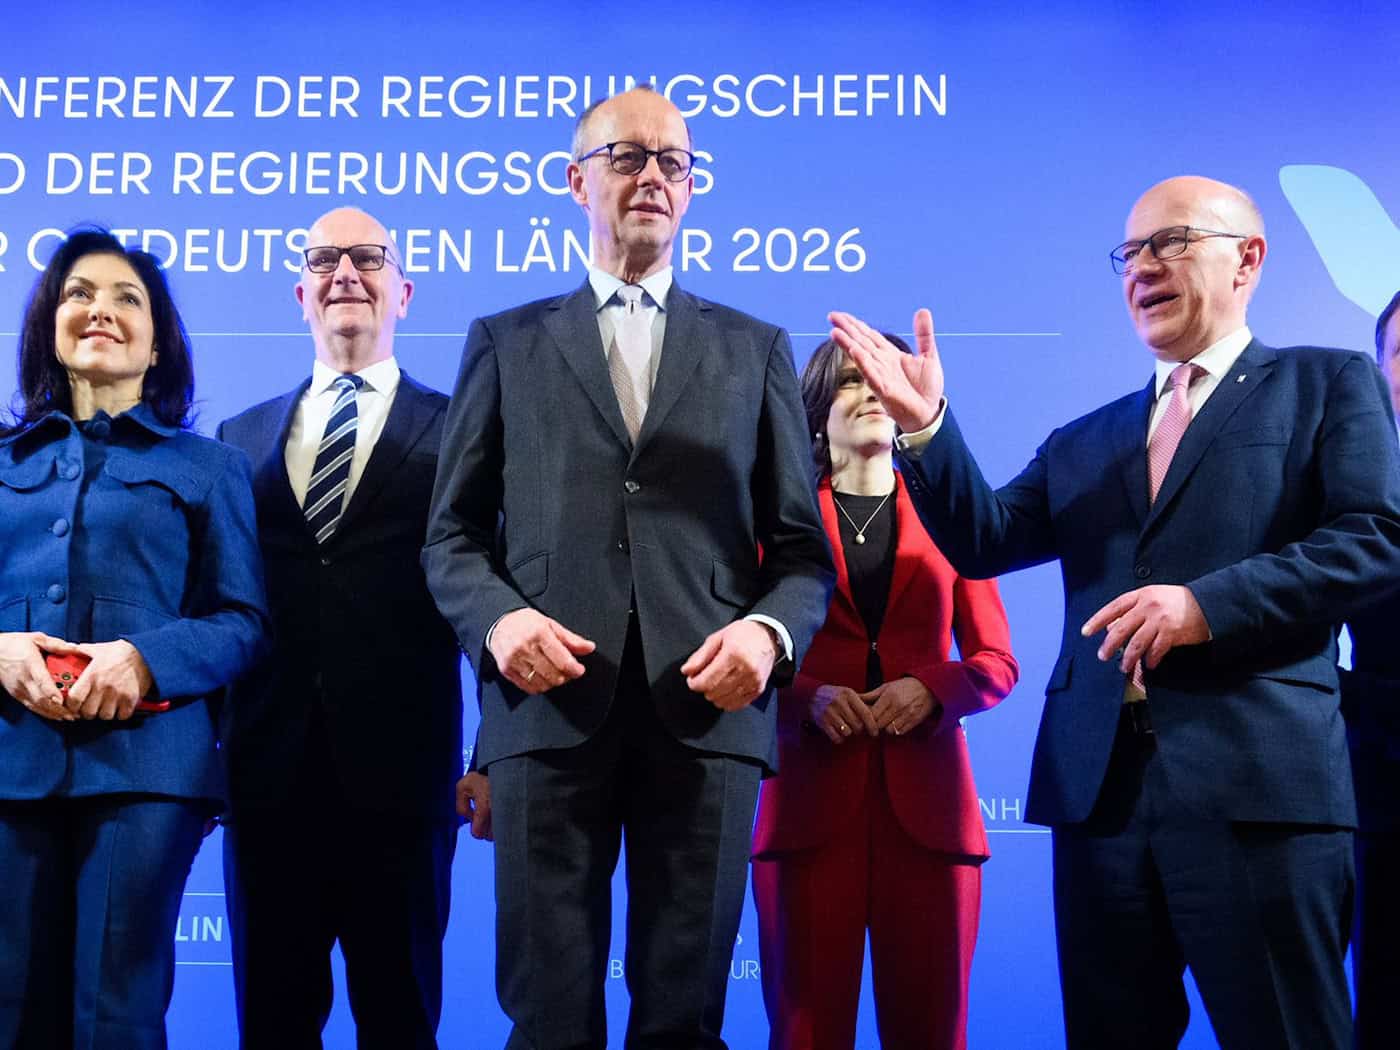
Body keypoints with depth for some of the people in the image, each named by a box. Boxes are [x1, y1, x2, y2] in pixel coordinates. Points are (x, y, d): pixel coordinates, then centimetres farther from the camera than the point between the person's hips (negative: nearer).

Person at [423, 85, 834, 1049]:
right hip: (549, 709, 0)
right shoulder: (507, 344, 15)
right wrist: (496, 617, -10)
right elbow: (453, 535, 11)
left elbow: (802, 547, 12)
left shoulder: (756, 349, 16)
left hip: (707, 710, 1)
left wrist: (770, 630, -9)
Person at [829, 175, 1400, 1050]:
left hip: (1256, 779, -5)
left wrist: (1209, 602, -17)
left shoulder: (1329, 384, 7)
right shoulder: (1085, 442, 21)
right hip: (1100, 786, 5)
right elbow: (985, 542, 10)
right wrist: (926, 424, -4)